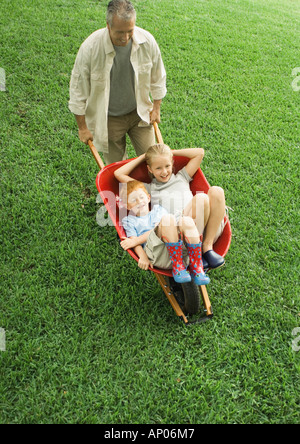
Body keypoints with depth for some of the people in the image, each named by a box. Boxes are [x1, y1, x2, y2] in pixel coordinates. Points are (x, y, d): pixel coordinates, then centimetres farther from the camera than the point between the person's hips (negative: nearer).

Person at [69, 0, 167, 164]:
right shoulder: (90, 48, -25)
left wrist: (156, 108, 9)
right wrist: (82, 127, -8)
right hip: (108, 118, -2)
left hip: (139, 113, 2)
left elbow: (157, 77, 2)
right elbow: (78, 89, -13)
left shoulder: (147, 41, -17)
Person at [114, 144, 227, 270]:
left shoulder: (181, 177, 31)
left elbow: (199, 153, 29)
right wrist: (142, 157, 29)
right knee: (200, 198, -31)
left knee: (216, 191, -24)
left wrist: (172, 152, 30)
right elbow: (119, 174, 22)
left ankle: (207, 246, -20)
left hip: (206, 231, 4)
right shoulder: (148, 188, 24)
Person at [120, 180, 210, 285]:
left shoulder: (158, 209, 30)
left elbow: (158, 228, 10)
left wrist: (136, 240, -1)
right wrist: (142, 257, -13)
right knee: (168, 218, -26)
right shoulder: (129, 220, 25)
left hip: (180, 249, 4)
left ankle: (196, 268, -33)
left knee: (186, 220, -24)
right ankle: (178, 267, -35)